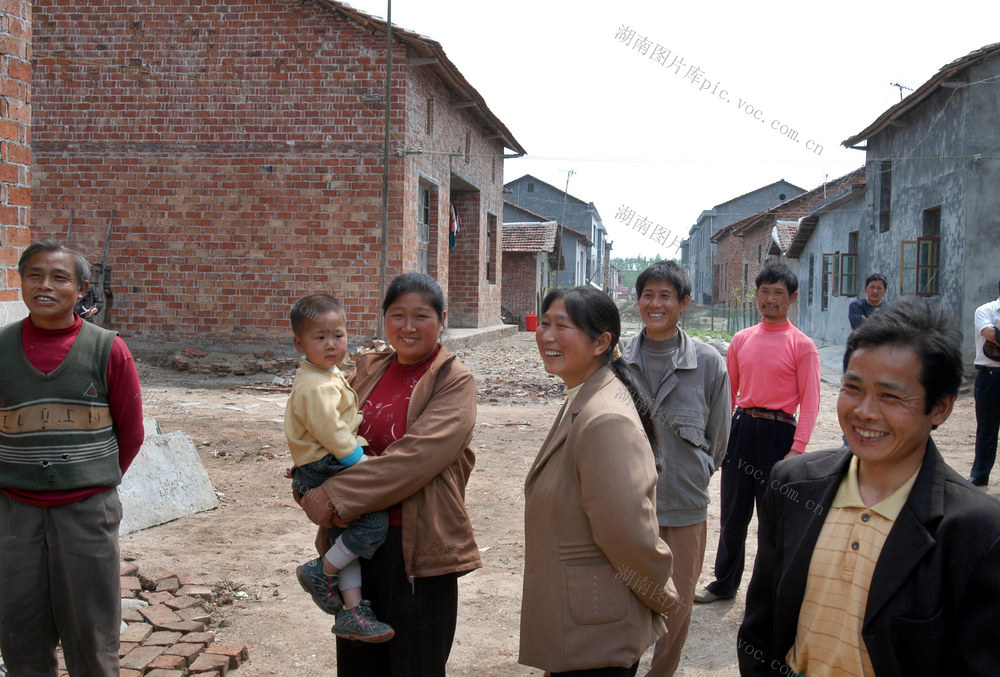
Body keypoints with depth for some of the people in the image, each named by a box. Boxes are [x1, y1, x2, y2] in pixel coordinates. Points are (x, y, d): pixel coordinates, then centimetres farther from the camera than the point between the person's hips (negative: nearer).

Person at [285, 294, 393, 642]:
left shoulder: (330, 376, 15)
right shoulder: (316, 387, -20)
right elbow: (332, 433, -23)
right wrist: (362, 463, -17)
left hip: (334, 470, 11)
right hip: (324, 473, -11)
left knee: (346, 538, 11)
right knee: (374, 520, -20)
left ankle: (352, 612, 15)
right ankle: (321, 572, -3)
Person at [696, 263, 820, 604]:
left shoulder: (801, 345, -4)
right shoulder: (742, 339, 8)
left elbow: (810, 400, -7)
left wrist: (797, 448, -15)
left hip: (778, 432, -4)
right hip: (741, 428, 4)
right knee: (733, 513, 13)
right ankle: (725, 583, 28)